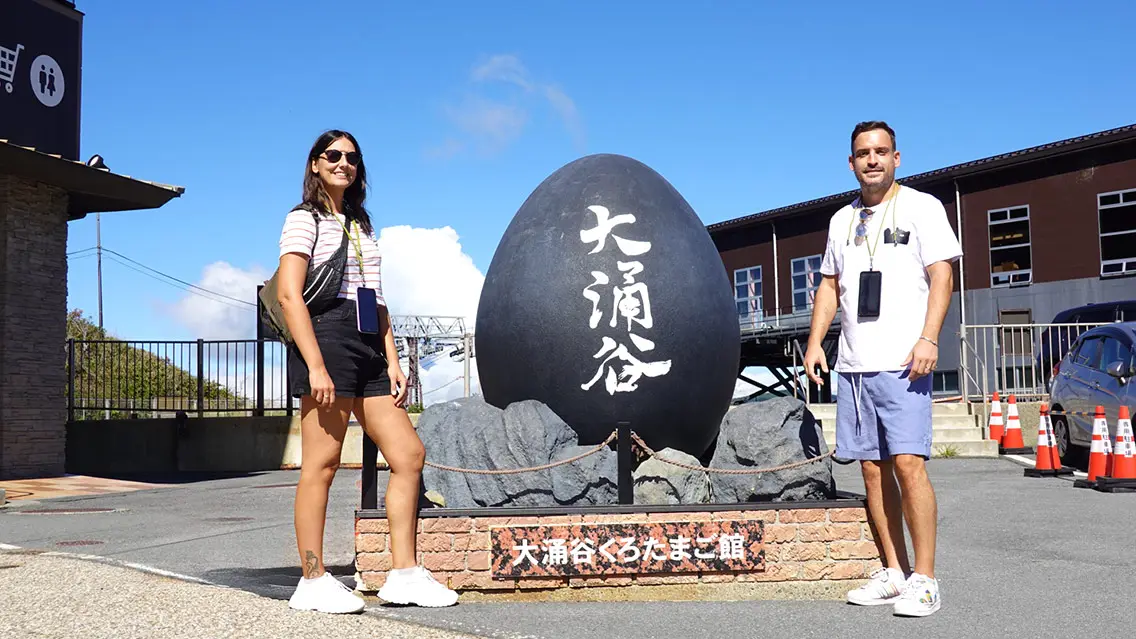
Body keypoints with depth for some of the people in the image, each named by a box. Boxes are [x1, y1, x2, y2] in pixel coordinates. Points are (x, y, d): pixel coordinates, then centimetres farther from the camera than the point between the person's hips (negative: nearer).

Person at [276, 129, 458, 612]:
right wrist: (316, 366, -19)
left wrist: (392, 361, 11)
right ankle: (313, 581, 0)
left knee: (408, 454, 2)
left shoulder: (361, 225, 24)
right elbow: (288, 295, -10)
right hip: (327, 340, -8)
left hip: (368, 348, 8)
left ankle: (404, 573, 6)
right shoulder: (304, 220, 2)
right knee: (321, 463, -7)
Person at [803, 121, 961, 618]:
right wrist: (815, 342, 11)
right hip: (852, 365, 6)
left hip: (901, 362, -6)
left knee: (907, 463, -14)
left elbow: (942, 276, -5)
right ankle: (893, 572, 15)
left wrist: (928, 338, -17)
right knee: (872, 469, 6)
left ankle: (923, 580, -7)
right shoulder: (842, 219, 19)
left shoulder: (921, 207, 3)